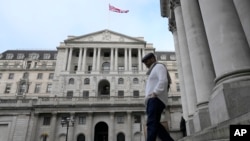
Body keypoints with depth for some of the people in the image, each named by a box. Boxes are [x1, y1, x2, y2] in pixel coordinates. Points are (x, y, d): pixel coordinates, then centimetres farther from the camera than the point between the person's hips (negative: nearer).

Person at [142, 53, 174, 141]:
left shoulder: (159, 66, 4)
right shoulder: (154, 72, 33)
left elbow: (163, 81, -16)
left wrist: (154, 93, -25)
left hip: (156, 100, -10)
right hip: (152, 101, 10)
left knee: (152, 124, -20)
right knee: (155, 125, 4)